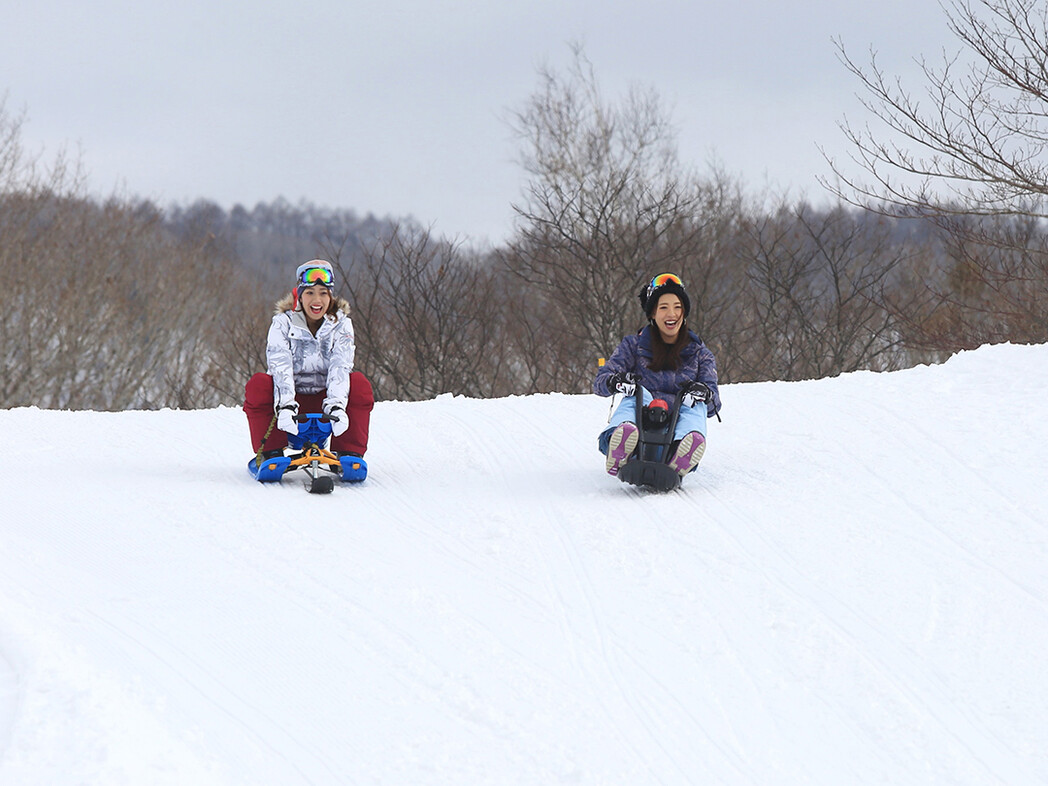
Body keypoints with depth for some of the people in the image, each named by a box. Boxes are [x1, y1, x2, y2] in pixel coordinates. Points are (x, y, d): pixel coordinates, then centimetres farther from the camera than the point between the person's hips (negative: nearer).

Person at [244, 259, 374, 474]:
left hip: (324, 399, 1)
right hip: (291, 398, -1)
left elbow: (340, 367, -17)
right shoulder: (283, 323, -6)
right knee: (257, 386, -30)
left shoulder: (341, 324, -1)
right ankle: (270, 452, -17)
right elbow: (280, 367, -21)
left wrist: (336, 405, -36)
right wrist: (285, 405, -39)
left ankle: (349, 452, -18)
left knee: (360, 384, -26)